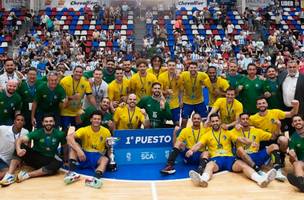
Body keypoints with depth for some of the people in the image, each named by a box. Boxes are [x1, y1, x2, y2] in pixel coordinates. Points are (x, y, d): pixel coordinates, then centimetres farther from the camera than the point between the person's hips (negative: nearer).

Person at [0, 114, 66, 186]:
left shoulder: (59, 134, -8)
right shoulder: (37, 133, -10)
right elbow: (20, 140, -22)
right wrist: (18, 149, -44)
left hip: (49, 161, 0)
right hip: (35, 158, 0)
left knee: (59, 163, -35)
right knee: (21, 146, -25)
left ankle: (27, 175, -34)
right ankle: (9, 175, -33)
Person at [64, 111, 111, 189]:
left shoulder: (106, 132, -2)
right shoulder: (84, 130, -9)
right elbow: (69, 137, -25)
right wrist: (79, 150, -39)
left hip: (97, 157, 0)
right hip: (84, 156, 0)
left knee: (105, 159, -32)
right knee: (74, 146, -26)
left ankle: (96, 178, -60)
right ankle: (72, 173, -40)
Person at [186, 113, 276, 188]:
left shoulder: (227, 133, 19)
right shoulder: (207, 135, 14)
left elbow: (240, 139, 10)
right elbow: (198, 145, 2)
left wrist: (250, 142, -12)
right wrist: (191, 150, -21)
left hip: (229, 157, 2)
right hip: (215, 158, -2)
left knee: (243, 164, -28)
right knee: (210, 165, -37)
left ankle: (261, 179, -50)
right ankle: (202, 179, -70)